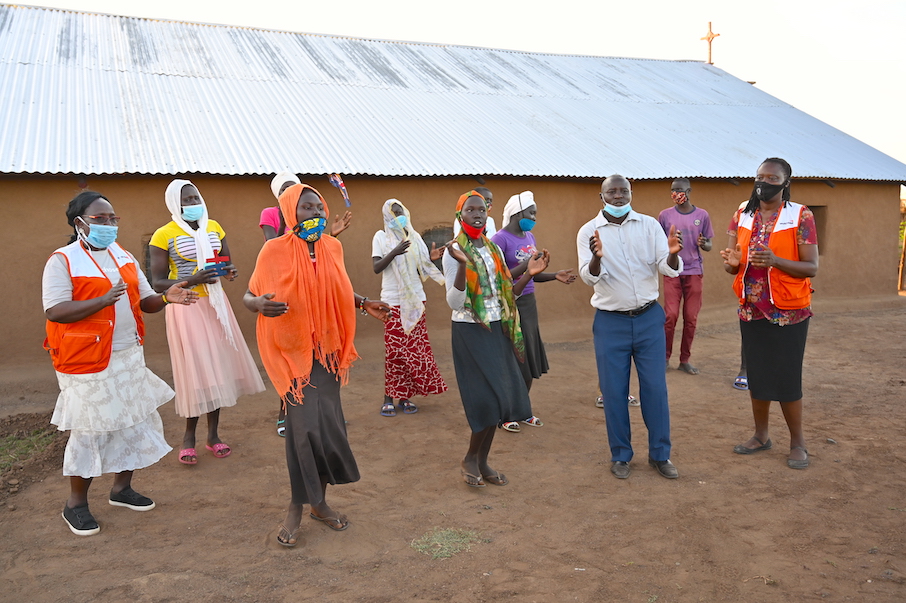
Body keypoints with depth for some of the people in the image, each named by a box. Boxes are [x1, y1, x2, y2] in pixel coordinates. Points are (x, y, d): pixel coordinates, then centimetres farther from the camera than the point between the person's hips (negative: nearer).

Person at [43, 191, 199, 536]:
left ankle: (122, 488, 32)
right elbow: (55, 311, -19)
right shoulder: (63, 261, -10)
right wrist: (103, 300, -30)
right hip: (88, 362, -7)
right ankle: (76, 504, 20)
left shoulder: (123, 258, 10)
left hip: (129, 357, 7)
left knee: (135, 423, 13)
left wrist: (166, 298, -12)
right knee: (89, 431, 1)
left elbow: (143, 301, 10)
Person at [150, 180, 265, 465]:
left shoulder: (213, 227, 8)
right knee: (194, 369, -3)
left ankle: (213, 434, 19)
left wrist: (230, 271, -6)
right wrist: (192, 280, -25)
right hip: (185, 307, -5)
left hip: (215, 304, 5)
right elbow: (157, 283, -11)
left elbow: (227, 264, 18)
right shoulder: (164, 235, -8)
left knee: (217, 367, 7)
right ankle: (189, 436, 15)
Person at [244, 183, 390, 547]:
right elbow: (249, 296, -5)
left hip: (327, 349, 5)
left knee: (328, 424, 6)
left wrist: (365, 305, 5)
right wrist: (260, 304, -27)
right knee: (305, 427, -9)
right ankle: (297, 508, 10)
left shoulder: (332, 248, 6)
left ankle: (319, 502, 23)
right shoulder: (275, 250, -8)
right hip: (293, 350, -5)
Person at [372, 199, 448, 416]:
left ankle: (406, 395, 12)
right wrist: (394, 252, -22)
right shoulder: (381, 237, 0)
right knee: (394, 349, -6)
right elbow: (376, 267, -9)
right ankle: (389, 397, 4)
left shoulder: (414, 236, 11)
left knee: (415, 348, 3)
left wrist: (431, 258, -5)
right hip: (393, 300, -4)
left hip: (415, 299, 4)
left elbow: (420, 268, 14)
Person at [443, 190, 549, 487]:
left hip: (497, 330, 6)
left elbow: (506, 295, 12)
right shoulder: (454, 251, -10)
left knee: (499, 400, 6)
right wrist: (462, 264, -29)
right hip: (470, 331, -6)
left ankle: (482, 461, 21)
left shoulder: (494, 250, 10)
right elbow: (454, 302, -18)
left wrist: (529, 274, -2)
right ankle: (470, 460, 11)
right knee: (489, 399, -9)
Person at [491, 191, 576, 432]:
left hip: (529, 303, 8)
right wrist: (524, 267, -24)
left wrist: (555, 276, 3)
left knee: (530, 359, 12)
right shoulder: (500, 240, -14)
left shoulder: (529, 237, 11)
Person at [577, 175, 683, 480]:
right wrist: (596, 258, -36)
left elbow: (669, 269, -7)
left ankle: (659, 454, 22)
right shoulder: (589, 231, -3)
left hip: (649, 318, 1)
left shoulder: (649, 225, 0)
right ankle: (620, 455, 23)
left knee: (655, 388, 6)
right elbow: (589, 277, -14)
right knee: (614, 392, 6)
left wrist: (672, 254, -29)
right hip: (610, 321, -1)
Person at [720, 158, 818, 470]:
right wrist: (733, 262, -18)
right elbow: (733, 266, 6)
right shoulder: (741, 216, 4)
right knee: (757, 375, 11)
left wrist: (775, 260, -28)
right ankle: (761, 435, 27)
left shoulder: (800, 216, -8)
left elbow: (811, 267, -12)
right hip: (751, 311, 4)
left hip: (789, 312, -4)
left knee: (787, 379, 0)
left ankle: (797, 442, 18)